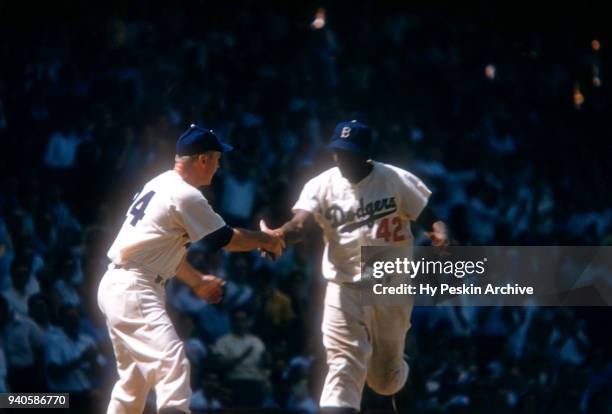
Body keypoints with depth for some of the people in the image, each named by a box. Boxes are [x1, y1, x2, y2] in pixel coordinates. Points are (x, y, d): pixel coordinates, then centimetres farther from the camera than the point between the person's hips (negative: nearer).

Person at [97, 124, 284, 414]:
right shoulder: (185, 196, -15)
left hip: (117, 288, 11)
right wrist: (265, 240, 8)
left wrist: (196, 281, 32)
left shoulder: (159, 185, 15)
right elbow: (225, 239, -7)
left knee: (134, 377, 18)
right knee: (172, 362, -21)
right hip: (133, 291, -11)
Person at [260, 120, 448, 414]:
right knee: (343, 366, -13)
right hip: (344, 288, 0)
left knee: (384, 378, 13)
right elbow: (299, 225, -20)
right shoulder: (322, 185, -6)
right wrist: (274, 235, -43)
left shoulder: (397, 181, -6)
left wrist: (440, 233, -28)